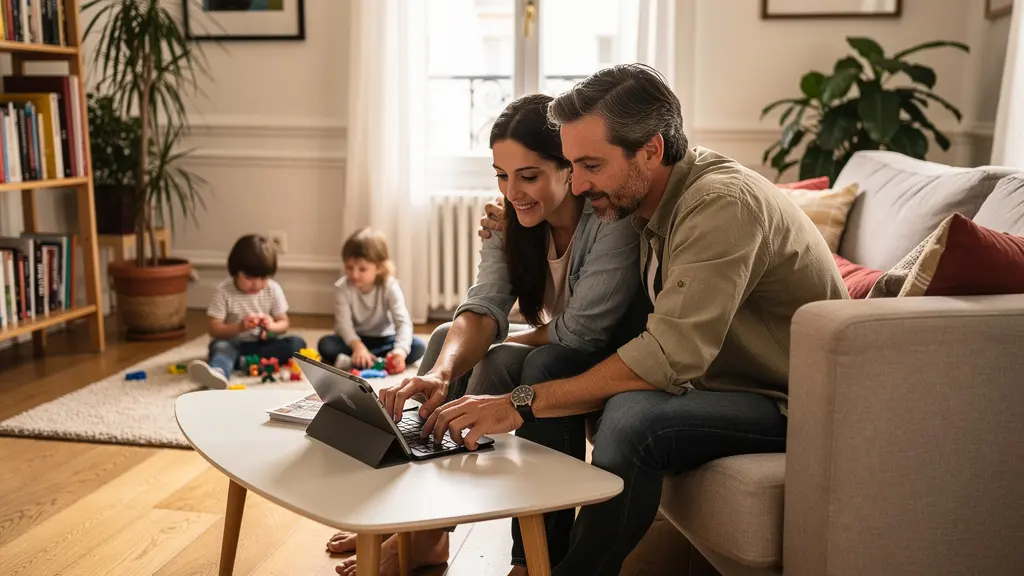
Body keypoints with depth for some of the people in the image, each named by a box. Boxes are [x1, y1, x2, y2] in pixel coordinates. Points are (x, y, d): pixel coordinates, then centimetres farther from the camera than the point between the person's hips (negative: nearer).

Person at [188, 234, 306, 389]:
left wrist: (271, 326, -24)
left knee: (297, 343, -24)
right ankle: (218, 373, -72)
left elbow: (284, 323, 1)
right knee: (220, 346, -36)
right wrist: (239, 327, -32)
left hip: (263, 344, 2)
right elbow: (214, 330, -13)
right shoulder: (223, 291, -11)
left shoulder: (273, 289, -4)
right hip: (234, 343, -2)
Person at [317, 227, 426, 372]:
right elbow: (343, 323, -24)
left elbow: (403, 321, -26)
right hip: (355, 339, 0)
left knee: (418, 347, -28)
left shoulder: (390, 287, -17)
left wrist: (401, 350, -46)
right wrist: (357, 346, -44)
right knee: (325, 344, -26)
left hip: (383, 339, 1)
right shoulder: (342, 287, -16)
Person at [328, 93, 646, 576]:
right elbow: (482, 309, -18)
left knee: (503, 362, -28)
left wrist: (507, 340, -10)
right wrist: (441, 373, -37)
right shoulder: (512, 222, -7)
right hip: (554, 351, 7)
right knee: (448, 337, -6)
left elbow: (580, 331, -26)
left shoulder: (614, 220, -28)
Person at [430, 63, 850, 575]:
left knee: (632, 416, -34)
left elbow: (667, 357, -32)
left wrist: (522, 403, -32)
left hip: (792, 403, -8)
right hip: (718, 379, 9)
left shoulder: (722, 204, -25)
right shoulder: (639, 202, 3)